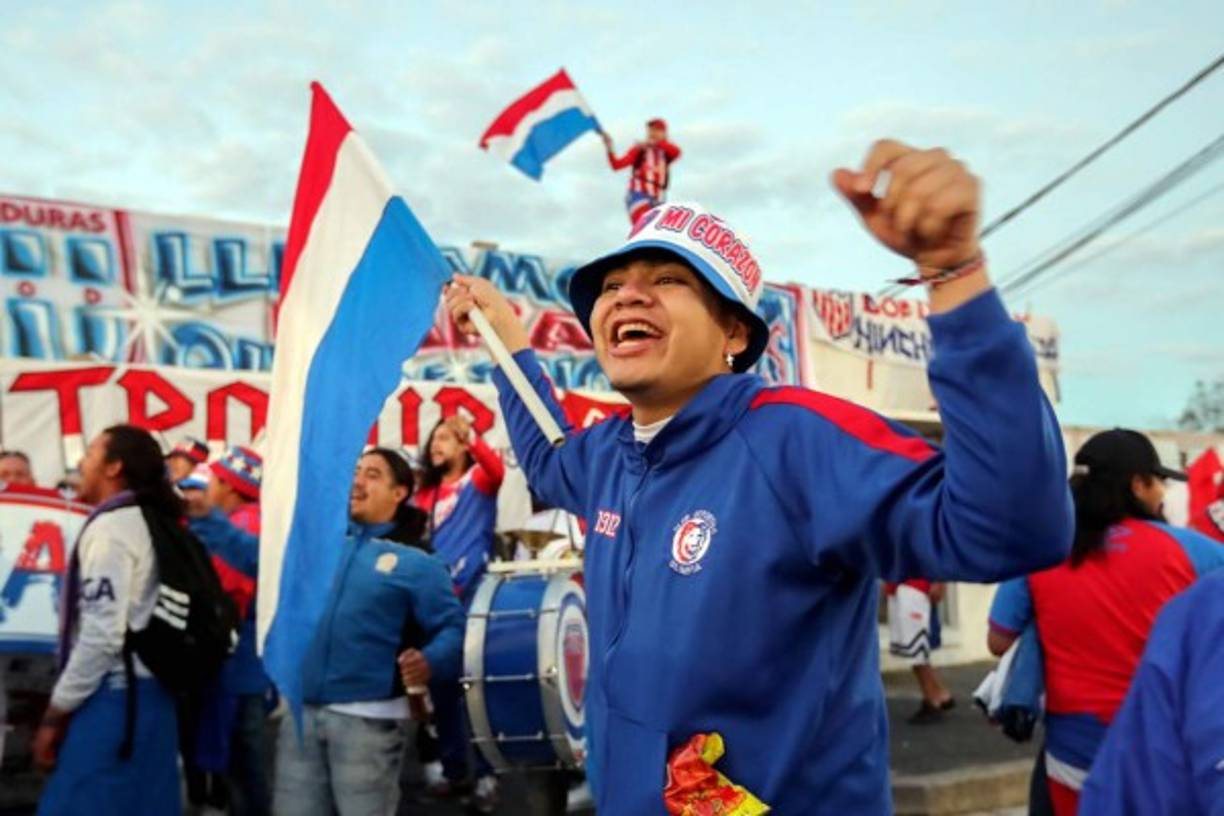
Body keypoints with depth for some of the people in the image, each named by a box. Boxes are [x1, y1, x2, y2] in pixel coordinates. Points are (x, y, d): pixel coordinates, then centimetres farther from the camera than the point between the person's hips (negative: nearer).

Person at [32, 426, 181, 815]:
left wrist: (54, 715, -11)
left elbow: (102, 634, -18)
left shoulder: (110, 526, -11)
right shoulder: (150, 523, 15)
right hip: (150, 694, 9)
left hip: (115, 698, -9)